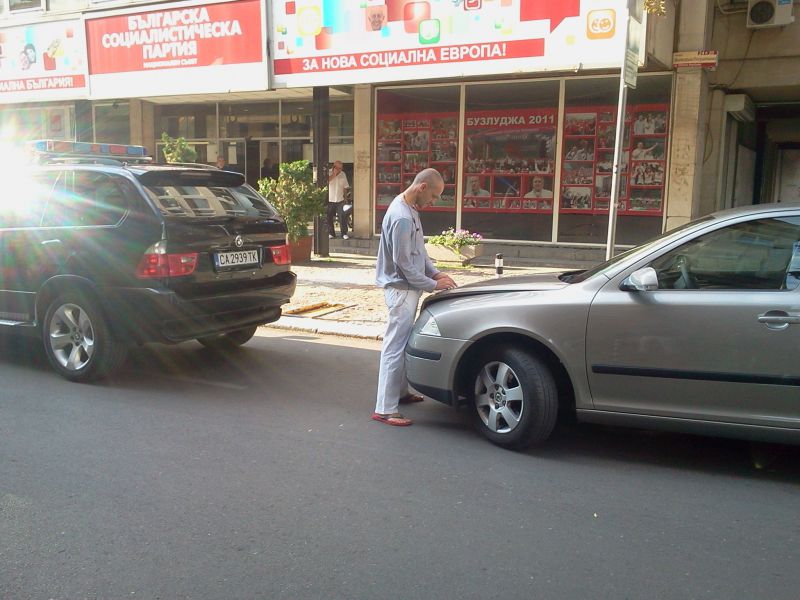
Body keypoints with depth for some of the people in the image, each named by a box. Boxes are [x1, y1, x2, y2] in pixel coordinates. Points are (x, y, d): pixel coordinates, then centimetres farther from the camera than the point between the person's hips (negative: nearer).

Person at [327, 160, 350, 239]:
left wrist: (344, 195, 10)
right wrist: (334, 174, -21)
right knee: (329, 217, 1)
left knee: (342, 216, -5)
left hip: (340, 200, 2)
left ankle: (344, 233, 2)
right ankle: (331, 233, 12)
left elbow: (345, 186, 16)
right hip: (329, 200, -2)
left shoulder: (343, 174, 9)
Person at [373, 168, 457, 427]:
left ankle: (400, 392, 33)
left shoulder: (410, 209, 10)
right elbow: (403, 263, -21)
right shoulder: (401, 217, -22)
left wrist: (435, 273, 7)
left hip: (408, 288, 10)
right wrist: (432, 285, -12)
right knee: (395, 347, -8)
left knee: (402, 344, 19)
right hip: (401, 289, -10)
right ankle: (384, 409, -5)